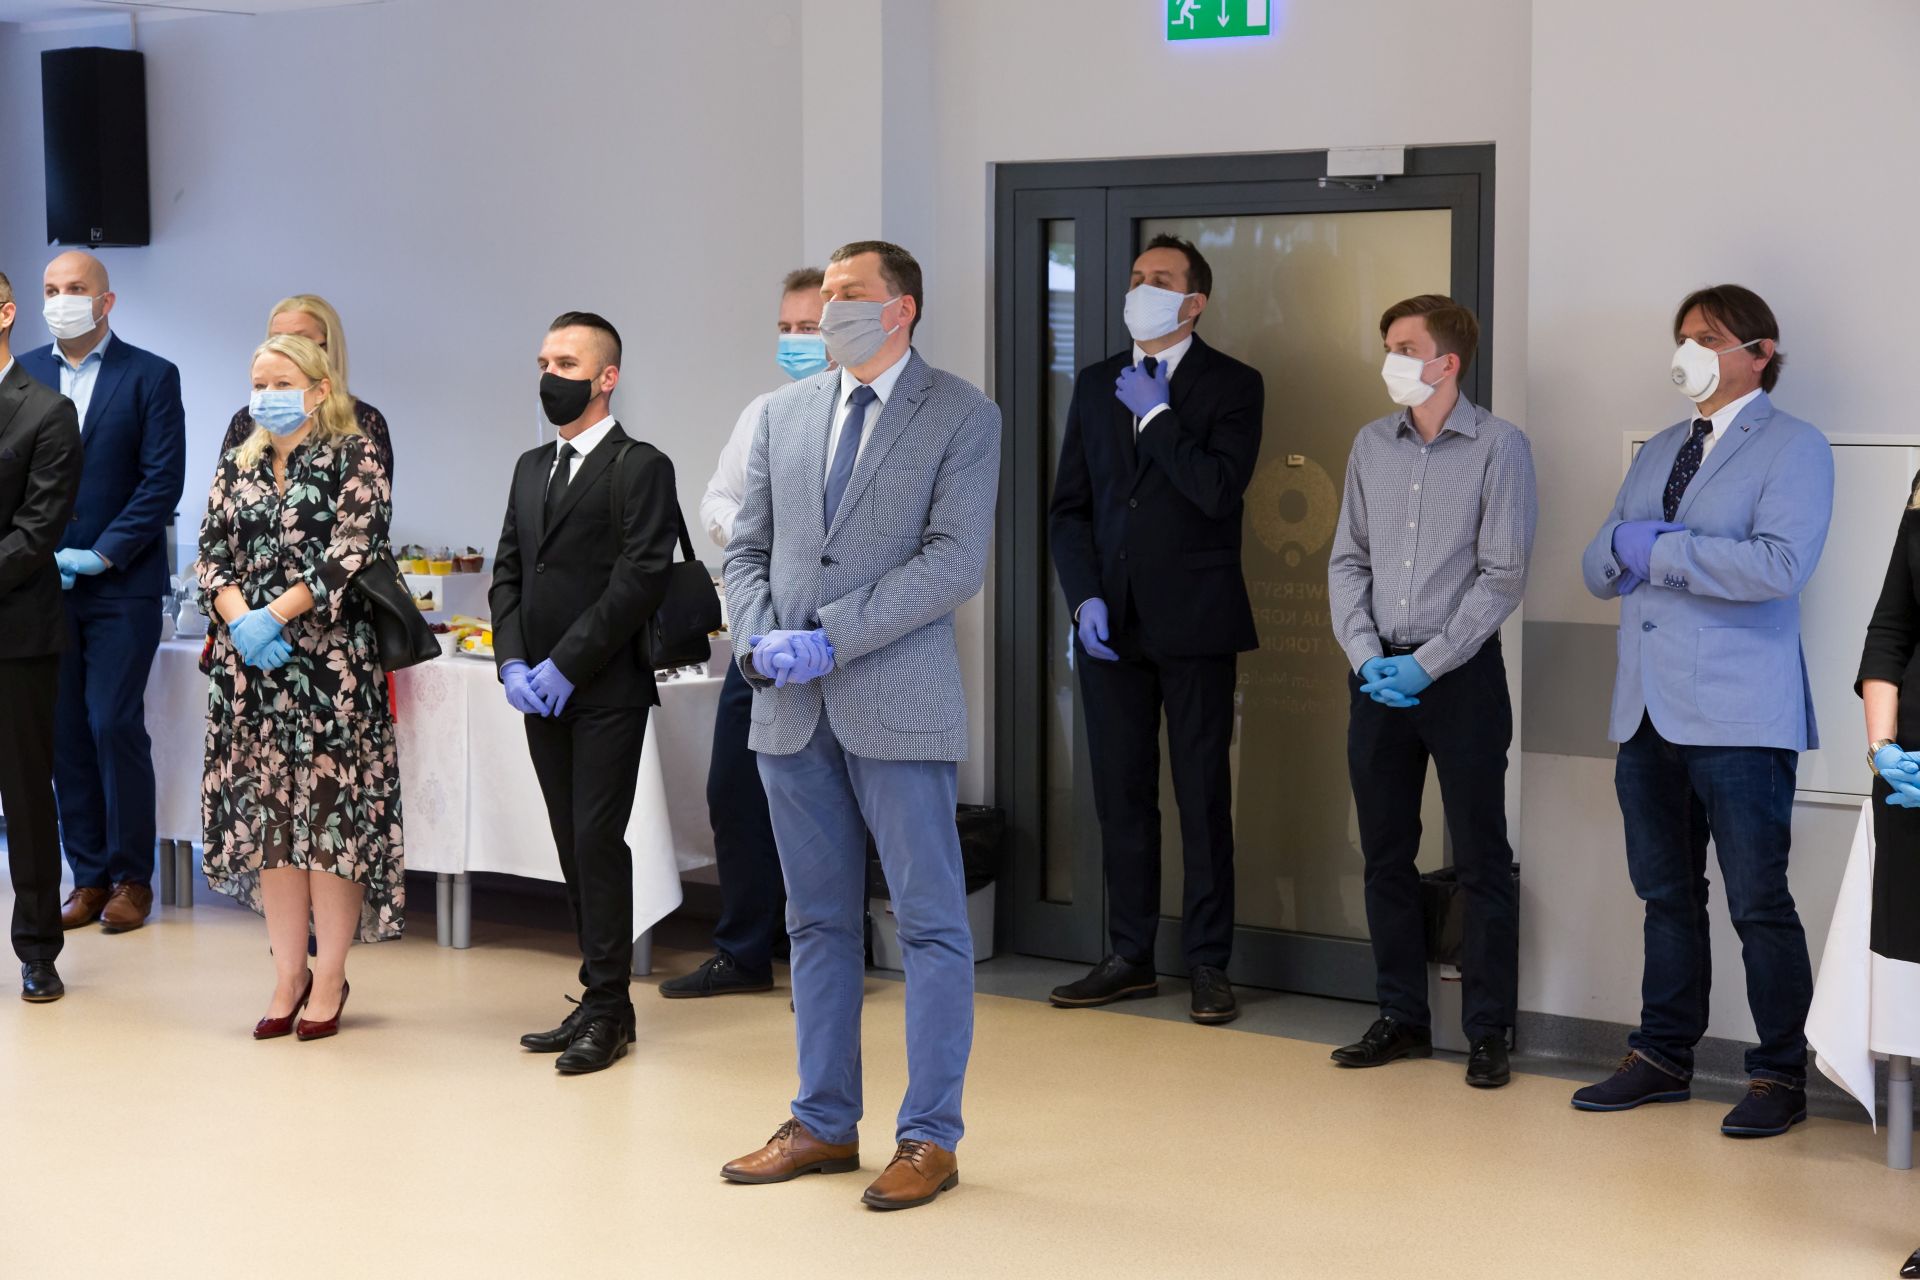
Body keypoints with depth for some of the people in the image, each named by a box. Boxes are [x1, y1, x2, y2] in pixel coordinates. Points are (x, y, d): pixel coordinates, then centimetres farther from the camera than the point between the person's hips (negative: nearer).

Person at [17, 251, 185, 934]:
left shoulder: (150, 376, -1)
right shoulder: (23, 375, 9)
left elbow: (163, 480, -6)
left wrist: (100, 555, -12)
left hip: (121, 586, -3)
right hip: (42, 585, 4)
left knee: (116, 726, -6)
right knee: (64, 733, 5)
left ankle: (131, 879, 6)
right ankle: (89, 878, 13)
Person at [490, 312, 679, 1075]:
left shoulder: (640, 468, -6)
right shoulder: (531, 468, 17)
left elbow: (639, 582, -14)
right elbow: (508, 572, 15)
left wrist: (564, 667, -15)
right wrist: (512, 662, -1)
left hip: (606, 690, -7)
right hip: (542, 693, 7)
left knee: (597, 843, -7)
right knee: (574, 848, 8)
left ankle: (607, 1009, 1)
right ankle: (601, 1002, 15)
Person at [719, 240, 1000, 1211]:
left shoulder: (962, 417, -2)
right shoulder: (783, 413, 14)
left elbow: (955, 561, -12)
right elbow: (747, 547, 15)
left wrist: (830, 638, -16)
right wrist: (758, 641, -5)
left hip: (896, 703, -5)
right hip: (790, 706, 5)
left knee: (930, 922, 0)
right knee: (818, 921, 11)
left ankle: (929, 1137, 8)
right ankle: (824, 1123, 21)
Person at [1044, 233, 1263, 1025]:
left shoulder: (1232, 386, -1)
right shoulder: (1096, 386, 12)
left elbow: (1218, 489, -17)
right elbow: (1069, 506, 10)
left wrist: (1155, 413, -12)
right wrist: (1084, 598, -2)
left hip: (1194, 625, -4)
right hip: (1110, 624, 4)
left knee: (1203, 797, 0)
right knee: (1121, 795, 9)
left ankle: (1208, 963, 8)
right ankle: (1130, 957, 18)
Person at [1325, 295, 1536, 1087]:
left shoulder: (1497, 447, -6)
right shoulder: (1372, 444, 9)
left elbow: (1502, 576, -9)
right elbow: (1347, 560, 10)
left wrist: (1426, 665, -14)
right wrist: (1365, 654, -5)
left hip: (1459, 672, -5)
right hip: (1378, 674, 5)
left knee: (1481, 860, 1)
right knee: (1385, 855, 10)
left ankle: (1488, 1031, 9)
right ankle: (1402, 1019, 21)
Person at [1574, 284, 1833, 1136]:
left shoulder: (1793, 449, -4)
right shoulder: (1658, 453, 19)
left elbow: (1780, 563, -20)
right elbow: (1598, 571, 17)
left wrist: (1660, 552, -13)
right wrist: (1624, 539, -7)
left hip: (1738, 716, -7)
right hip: (1648, 711, 7)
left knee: (1758, 904, -2)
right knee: (1667, 897, 13)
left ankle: (1780, 1076, 9)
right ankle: (1662, 1058, 23)